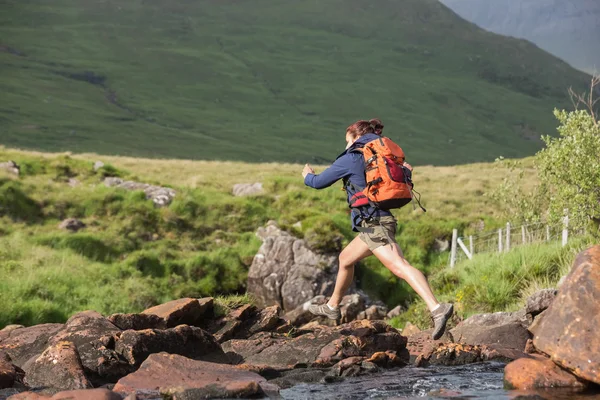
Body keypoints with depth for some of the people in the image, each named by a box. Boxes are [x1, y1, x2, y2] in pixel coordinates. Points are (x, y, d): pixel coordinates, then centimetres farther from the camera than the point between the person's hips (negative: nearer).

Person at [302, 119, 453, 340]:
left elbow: (319, 182, 5)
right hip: (381, 220, 9)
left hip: (372, 222, -9)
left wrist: (308, 176, 27)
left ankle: (437, 308, -39)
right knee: (345, 258, 25)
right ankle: (332, 307, 41)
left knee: (399, 266, -23)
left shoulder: (351, 158, -3)